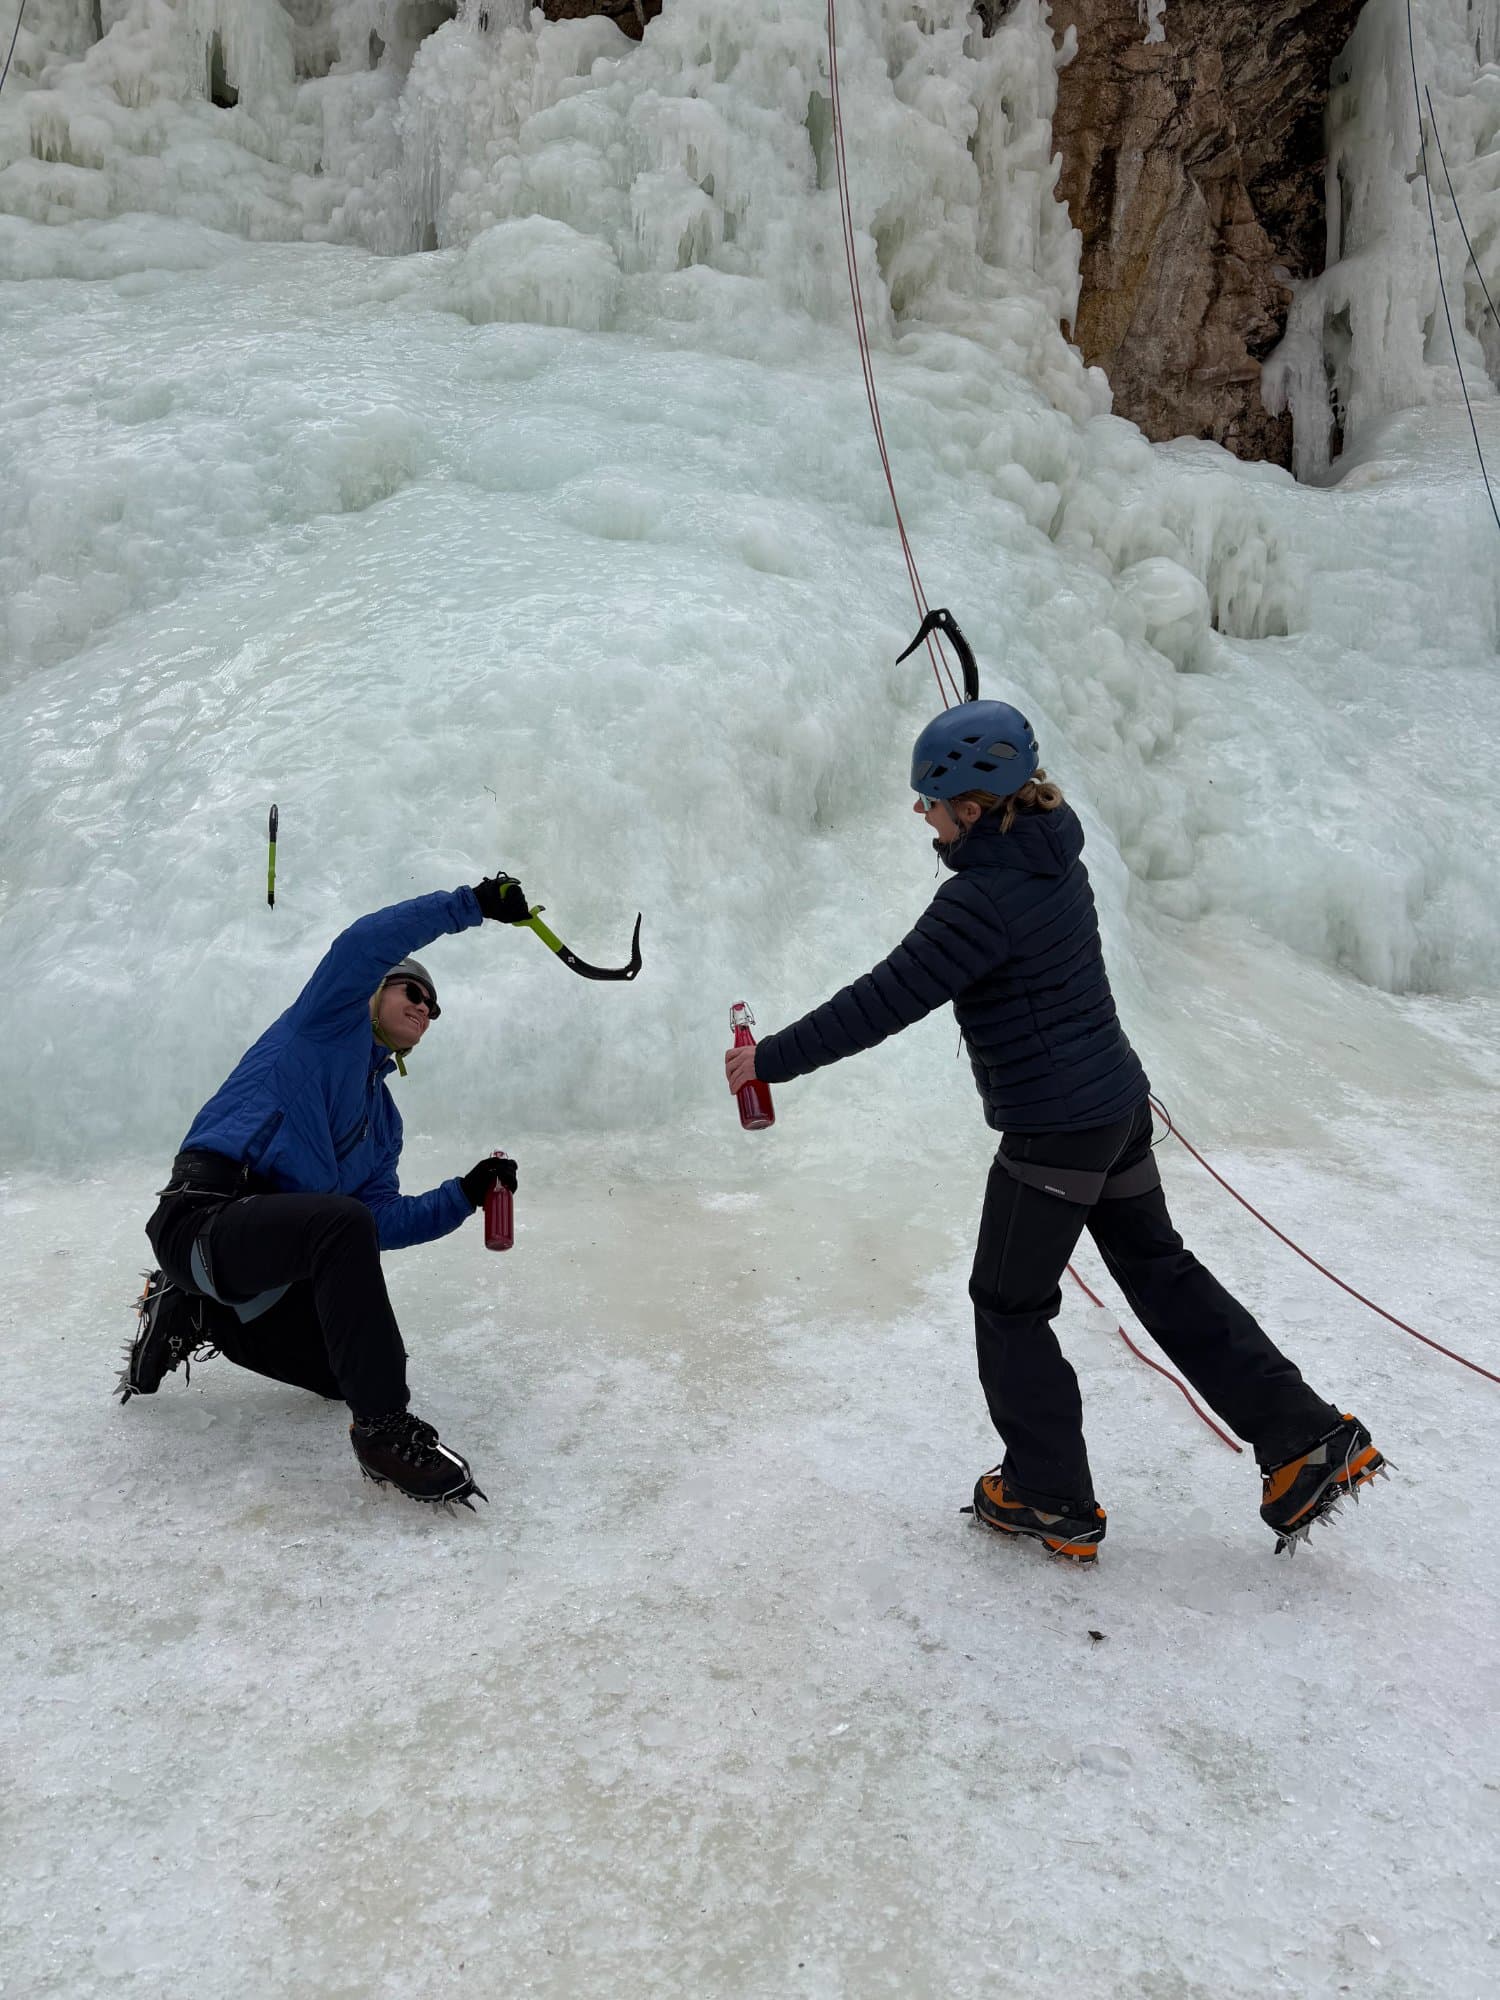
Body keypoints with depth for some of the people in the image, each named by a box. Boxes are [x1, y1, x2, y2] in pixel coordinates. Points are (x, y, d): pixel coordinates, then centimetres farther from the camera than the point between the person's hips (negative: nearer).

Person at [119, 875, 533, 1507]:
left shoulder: (383, 1119, 22)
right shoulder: (334, 1020, 4)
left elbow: (382, 1223, 12)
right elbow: (363, 945, -17)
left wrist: (465, 1196, 1)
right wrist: (473, 903, -17)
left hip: (274, 1243, 9)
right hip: (202, 1216, -9)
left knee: (362, 1368, 9)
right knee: (343, 1222, -35)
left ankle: (196, 1315, 23)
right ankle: (383, 1431, -28)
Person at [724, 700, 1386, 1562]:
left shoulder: (982, 899, -24)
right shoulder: (1052, 855, 2)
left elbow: (881, 1004, -24)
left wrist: (771, 1059, -17)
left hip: (1053, 1133, -9)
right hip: (1119, 1103, 9)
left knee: (1010, 1307, 10)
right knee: (1160, 1269, 22)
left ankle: (1053, 1502, 25)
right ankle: (1306, 1438, 26)